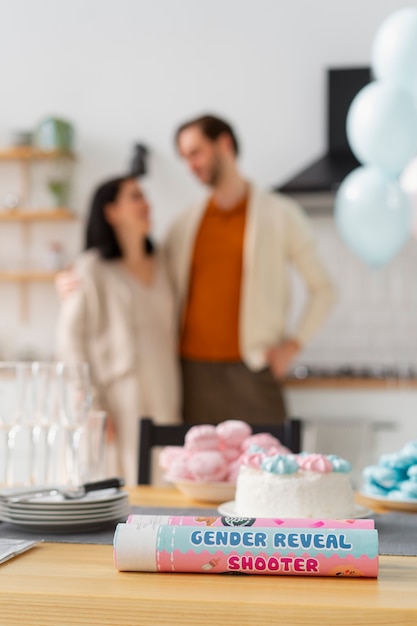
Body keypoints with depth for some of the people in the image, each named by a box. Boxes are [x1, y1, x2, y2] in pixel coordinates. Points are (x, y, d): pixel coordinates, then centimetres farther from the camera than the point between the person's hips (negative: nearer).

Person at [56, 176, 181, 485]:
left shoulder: (160, 264, 15)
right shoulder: (92, 269, -3)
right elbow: (70, 338, -6)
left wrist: (177, 400, 13)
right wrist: (91, 407, -11)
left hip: (164, 403, 5)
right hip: (121, 408, -5)